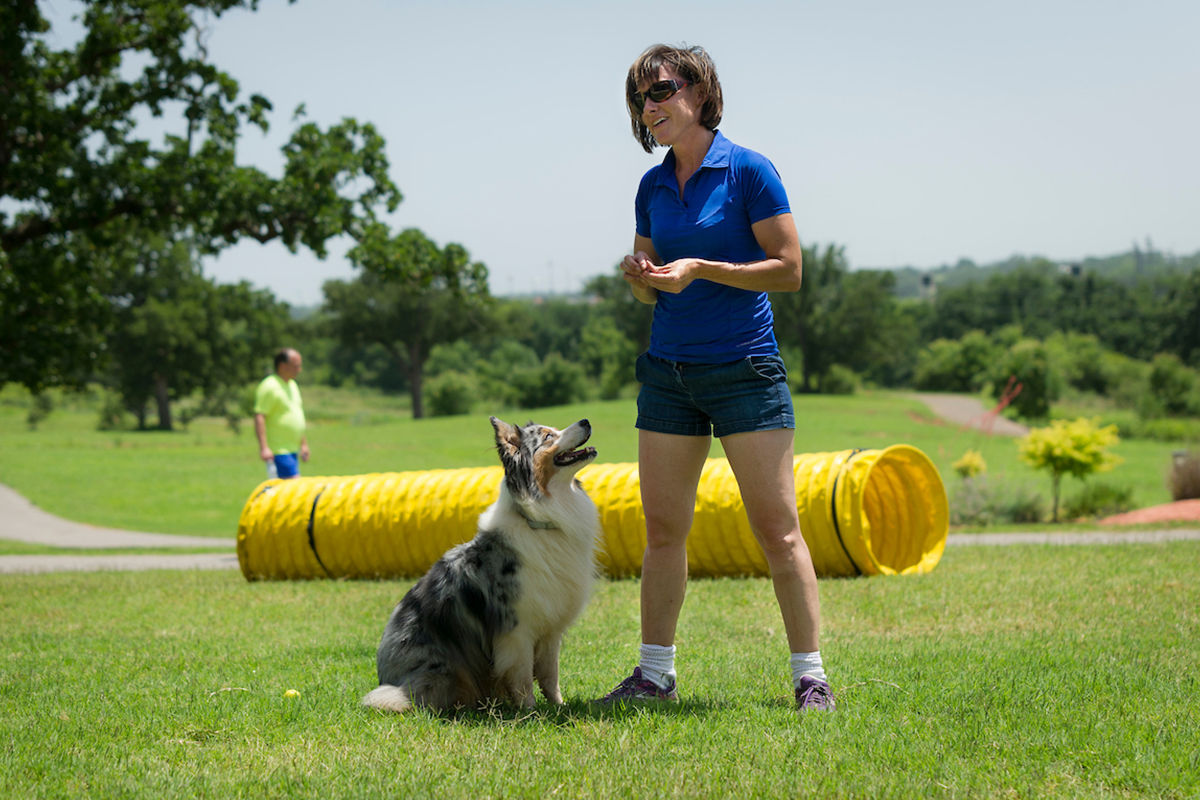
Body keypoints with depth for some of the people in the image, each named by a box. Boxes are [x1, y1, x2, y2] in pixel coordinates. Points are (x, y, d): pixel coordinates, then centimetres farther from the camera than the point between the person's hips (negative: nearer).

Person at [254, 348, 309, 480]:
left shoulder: (292, 385, 17)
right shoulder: (269, 387, -14)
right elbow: (259, 417, -20)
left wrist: (303, 443, 25)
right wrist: (263, 447, -27)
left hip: (293, 449, 9)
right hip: (278, 451, -9)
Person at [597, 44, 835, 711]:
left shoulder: (749, 171, -6)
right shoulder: (653, 187, 11)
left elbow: (789, 270, -10)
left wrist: (701, 269, -18)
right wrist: (638, 276, -5)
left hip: (744, 368, -6)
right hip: (668, 373, 6)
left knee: (778, 529, -5)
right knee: (663, 530, 7)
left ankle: (811, 677, -1)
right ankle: (656, 673, 15)